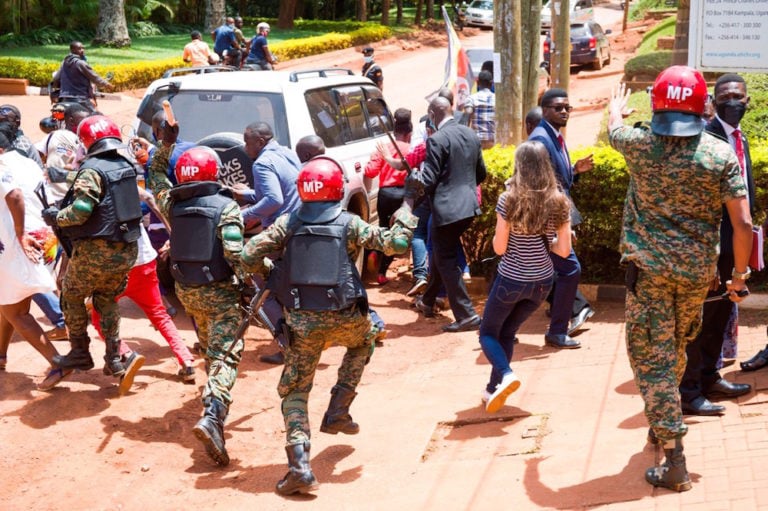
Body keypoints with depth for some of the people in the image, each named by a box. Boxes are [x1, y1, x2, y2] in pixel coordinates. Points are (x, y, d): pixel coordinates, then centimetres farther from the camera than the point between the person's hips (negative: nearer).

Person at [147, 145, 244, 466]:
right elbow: (236, 254, -24)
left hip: (186, 291, 6)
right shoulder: (226, 207, -13)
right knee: (224, 355, -11)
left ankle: (214, 395, 45)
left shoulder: (173, 205, 2)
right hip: (219, 294, -6)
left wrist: (166, 143, 26)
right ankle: (212, 416, -31)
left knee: (209, 346, 28)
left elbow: (156, 177, 23)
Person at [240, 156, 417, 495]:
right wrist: (406, 212, 11)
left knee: (295, 389, 10)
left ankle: (299, 465, -7)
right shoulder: (349, 224, -5)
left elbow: (249, 256, -6)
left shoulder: (288, 223, -1)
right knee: (362, 342, 35)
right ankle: (338, 412, 27)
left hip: (301, 321, 1)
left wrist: (270, 275, 14)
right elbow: (395, 243, -7)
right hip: (344, 317, 0)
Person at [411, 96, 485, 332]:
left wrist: (418, 174, 5)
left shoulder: (437, 139, -16)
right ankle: (427, 301, 38)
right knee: (441, 254, 24)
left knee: (446, 262, 2)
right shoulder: (471, 135, 7)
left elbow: (429, 181, -16)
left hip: (447, 209, -8)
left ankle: (467, 315, -3)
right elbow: (481, 173, 16)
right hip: (469, 206, 8)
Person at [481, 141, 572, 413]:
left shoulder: (509, 199, -16)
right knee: (507, 332, 22)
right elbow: (564, 249, -5)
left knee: (488, 333, 14)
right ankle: (494, 389, 21)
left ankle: (505, 375, -13)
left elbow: (499, 247, -14)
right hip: (542, 281, 4)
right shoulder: (559, 202, -6)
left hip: (511, 279, -4)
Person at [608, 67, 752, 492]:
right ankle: (662, 424, 45)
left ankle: (675, 462, -5)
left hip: (648, 267, -2)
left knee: (652, 359, 0)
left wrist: (616, 107, 42)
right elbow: (743, 223, -10)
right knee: (676, 350, 24)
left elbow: (614, 128, 19)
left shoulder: (640, 145, -7)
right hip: (698, 272, 2)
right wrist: (739, 273, 4)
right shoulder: (721, 154, -7)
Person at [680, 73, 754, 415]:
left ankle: (710, 378, 33)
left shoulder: (741, 140, 12)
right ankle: (689, 392, 9)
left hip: (733, 245, 9)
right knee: (700, 319, -1)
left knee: (720, 315, 19)